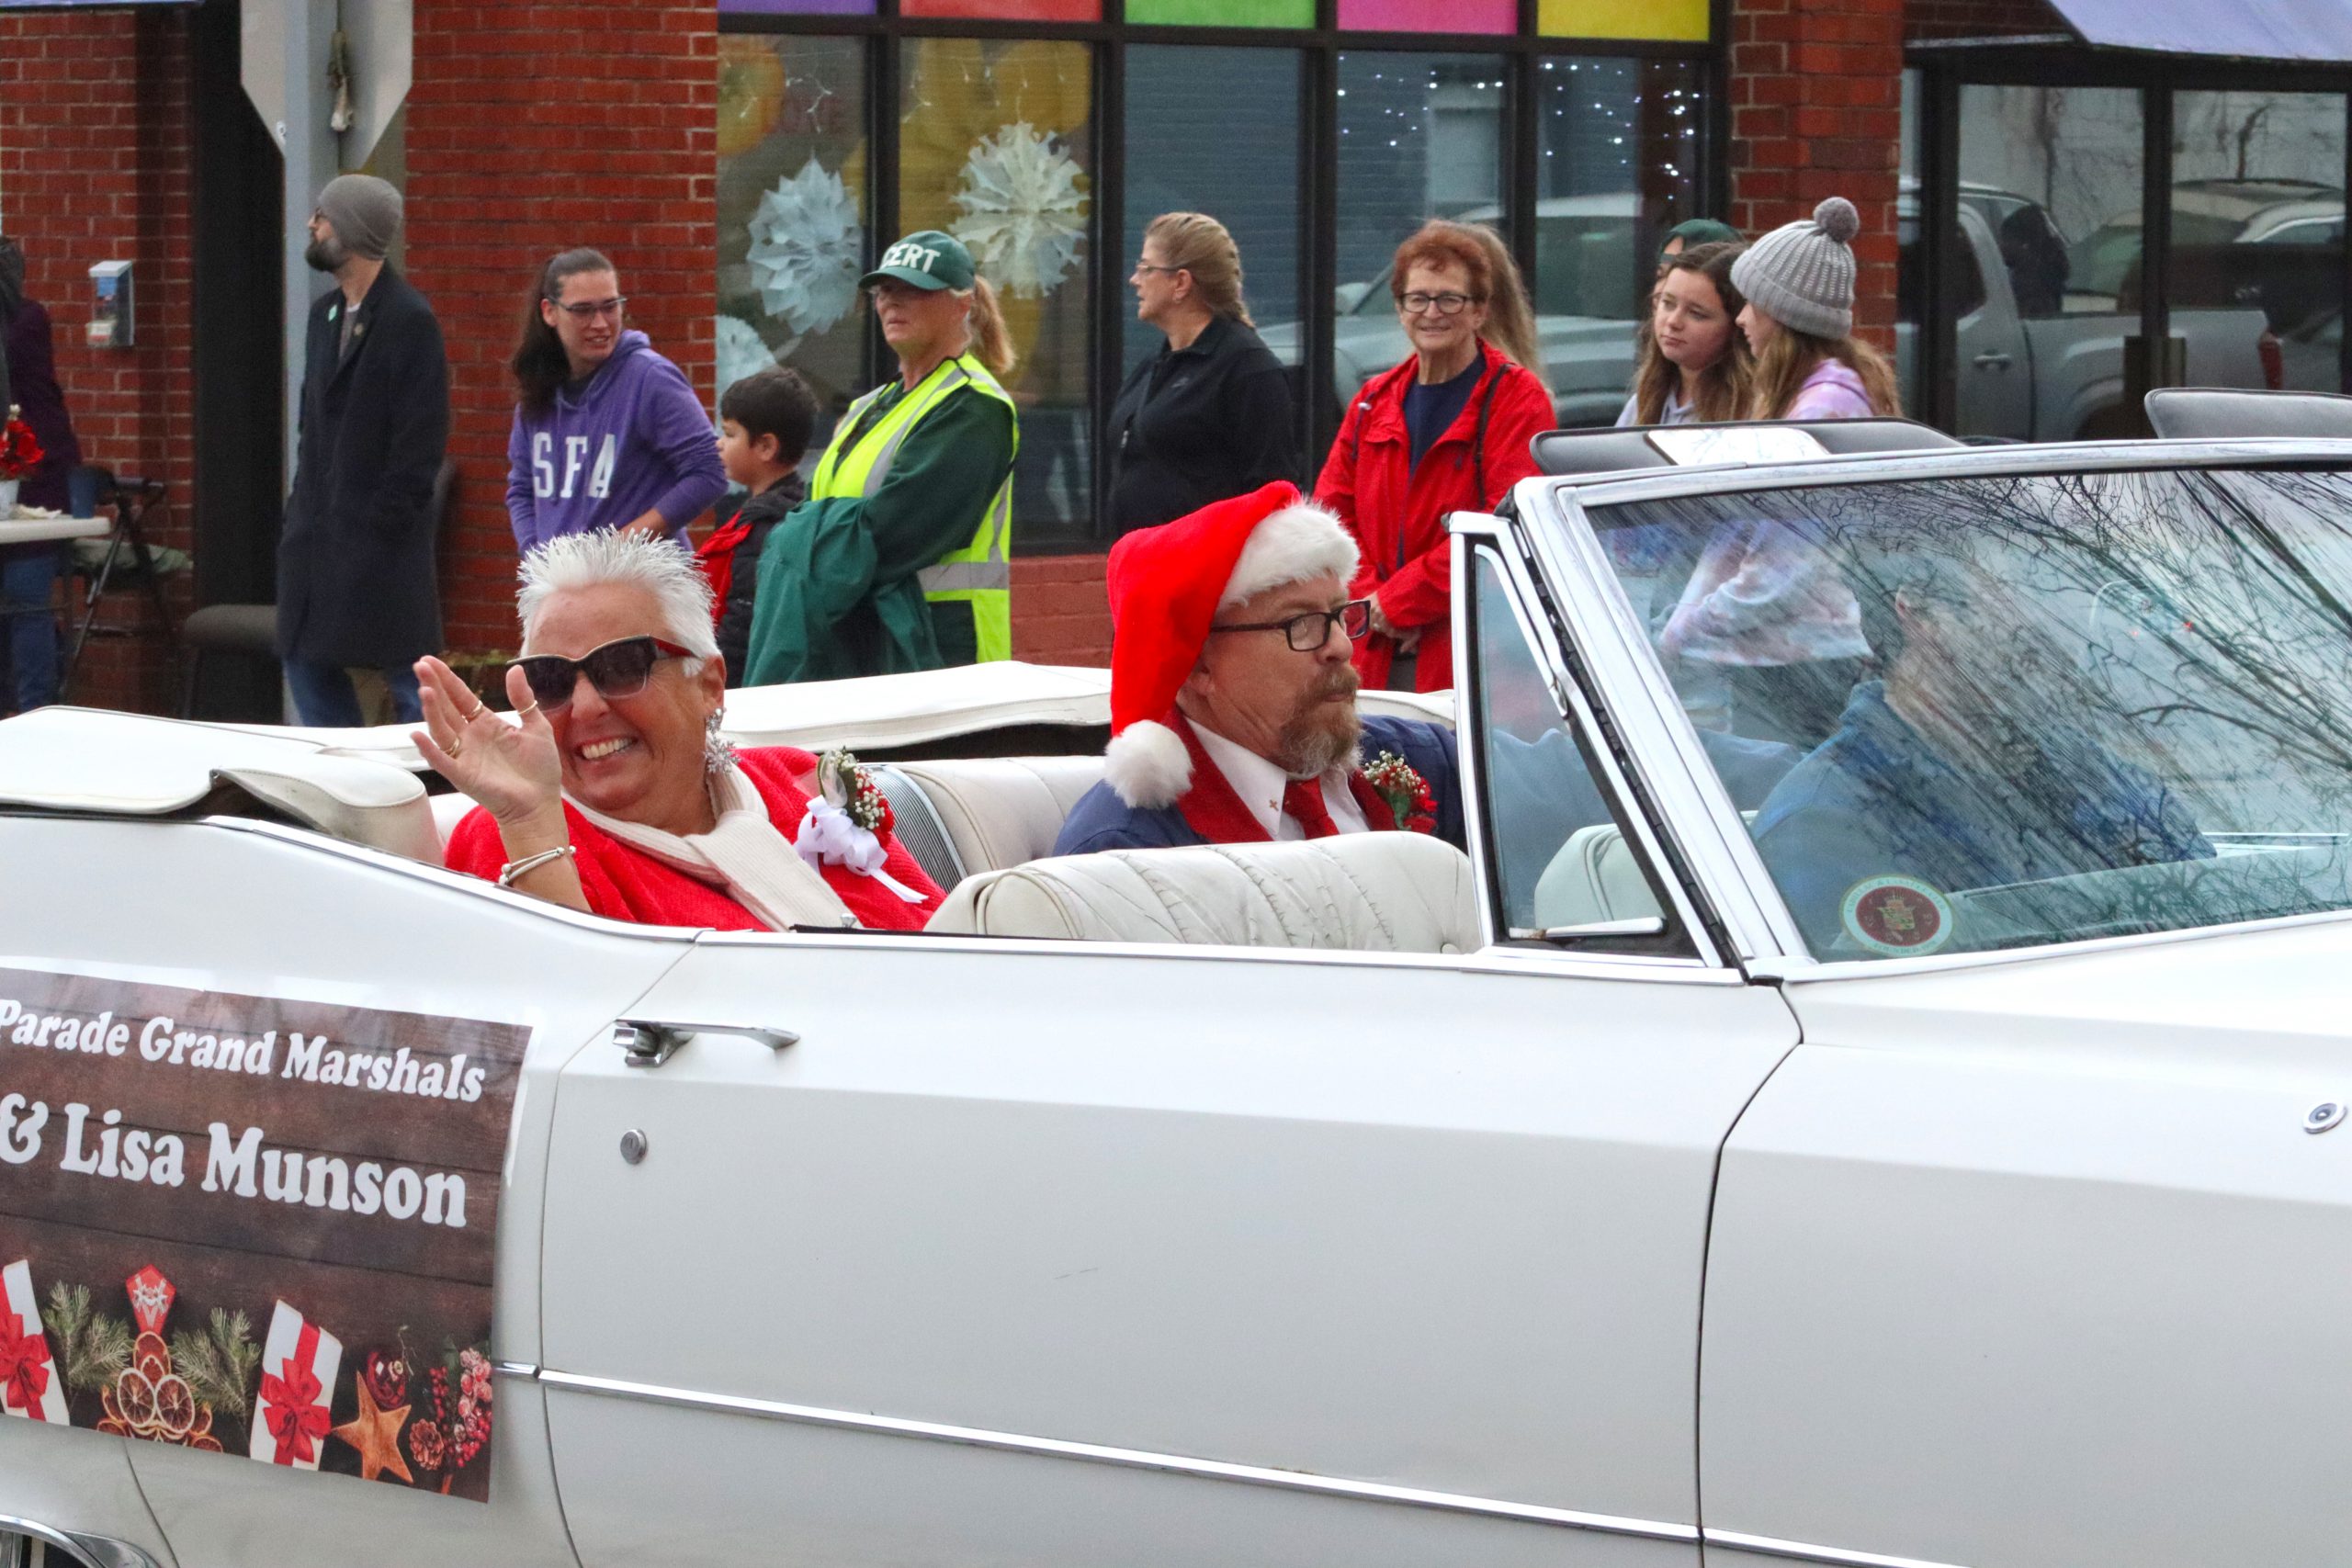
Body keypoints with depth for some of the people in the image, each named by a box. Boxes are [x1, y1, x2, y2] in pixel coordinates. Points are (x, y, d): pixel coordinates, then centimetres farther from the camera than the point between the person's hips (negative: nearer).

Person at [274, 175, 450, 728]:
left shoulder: (409, 319, -12)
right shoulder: (325, 313, 15)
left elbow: (423, 434, -15)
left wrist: (386, 517, -17)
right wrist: (302, 501, 12)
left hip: (380, 537, -9)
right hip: (318, 527, 9)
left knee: (409, 681, -3)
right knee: (307, 662, 11)